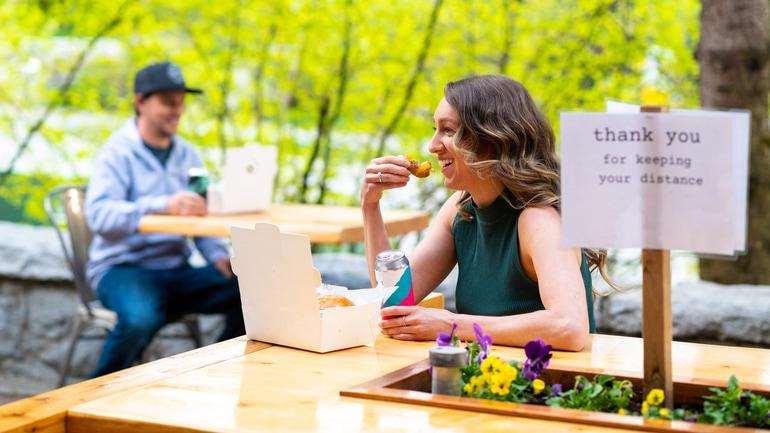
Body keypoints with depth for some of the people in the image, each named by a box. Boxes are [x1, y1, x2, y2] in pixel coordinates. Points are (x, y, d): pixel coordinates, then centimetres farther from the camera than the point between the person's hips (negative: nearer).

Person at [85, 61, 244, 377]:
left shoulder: (187, 155, 13)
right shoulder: (117, 153, -8)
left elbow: (201, 217, 15)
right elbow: (98, 215, -24)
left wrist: (218, 256, -6)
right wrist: (163, 205, -37)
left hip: (176, 271, 6)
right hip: (122, 268, -6)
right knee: (140, 318, -38)